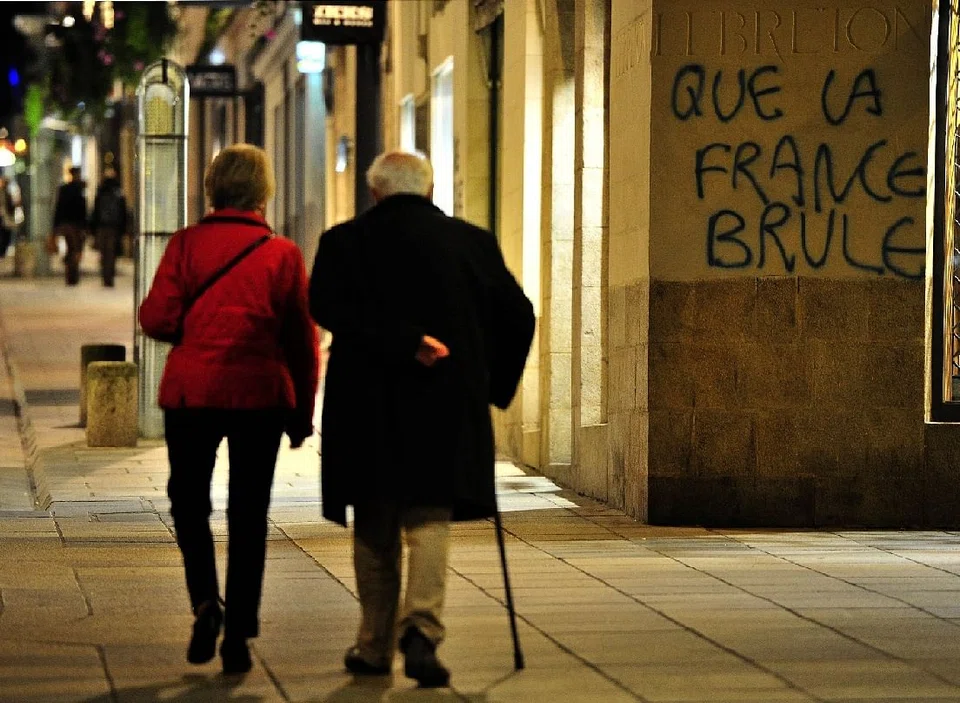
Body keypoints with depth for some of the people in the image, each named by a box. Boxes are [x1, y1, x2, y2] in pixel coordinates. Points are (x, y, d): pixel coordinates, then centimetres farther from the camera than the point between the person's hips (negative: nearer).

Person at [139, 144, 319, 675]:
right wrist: (302, 412, 10)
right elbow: (302, 339, 1)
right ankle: (238, 633, 6)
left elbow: (157, 318, -9)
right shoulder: (283, 254, -1)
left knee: (188, 499, 16)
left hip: (192, 391, -1)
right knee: (248, 513, 8)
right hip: (260, 395, 1)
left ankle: (205, 601, -5)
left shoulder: (187, 243, -4)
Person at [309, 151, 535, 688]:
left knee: (375, 530, 13)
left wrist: (403, 342, -17)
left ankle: (376, 646, 20)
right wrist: (494, 385, 13)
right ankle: (422, 629, -18)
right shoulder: (472, 242, 4)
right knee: (431, 519, 3)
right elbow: (517, 316, 4)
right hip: (448, 405, 0)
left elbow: (329, 307, -17)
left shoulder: (345, 242, 0)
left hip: (368, 408, 0)